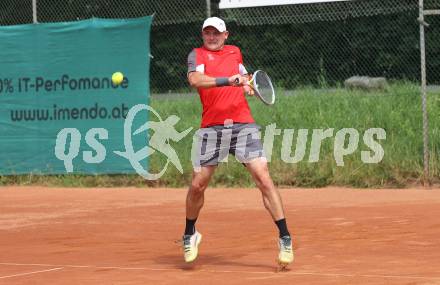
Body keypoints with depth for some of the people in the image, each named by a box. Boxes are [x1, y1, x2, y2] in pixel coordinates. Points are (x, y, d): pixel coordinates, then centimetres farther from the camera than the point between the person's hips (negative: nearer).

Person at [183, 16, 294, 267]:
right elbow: (195, 79, -16)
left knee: (264, 179, -11)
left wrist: (248, 85, 13)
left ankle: (285, 238, -9)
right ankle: (190, 235, 25)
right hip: (212, 127, -1)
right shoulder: (197, 55, 6)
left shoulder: (235, 52, 18)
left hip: (243, 125, 2)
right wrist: (227, 80, -27)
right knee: (197, 185, 0)